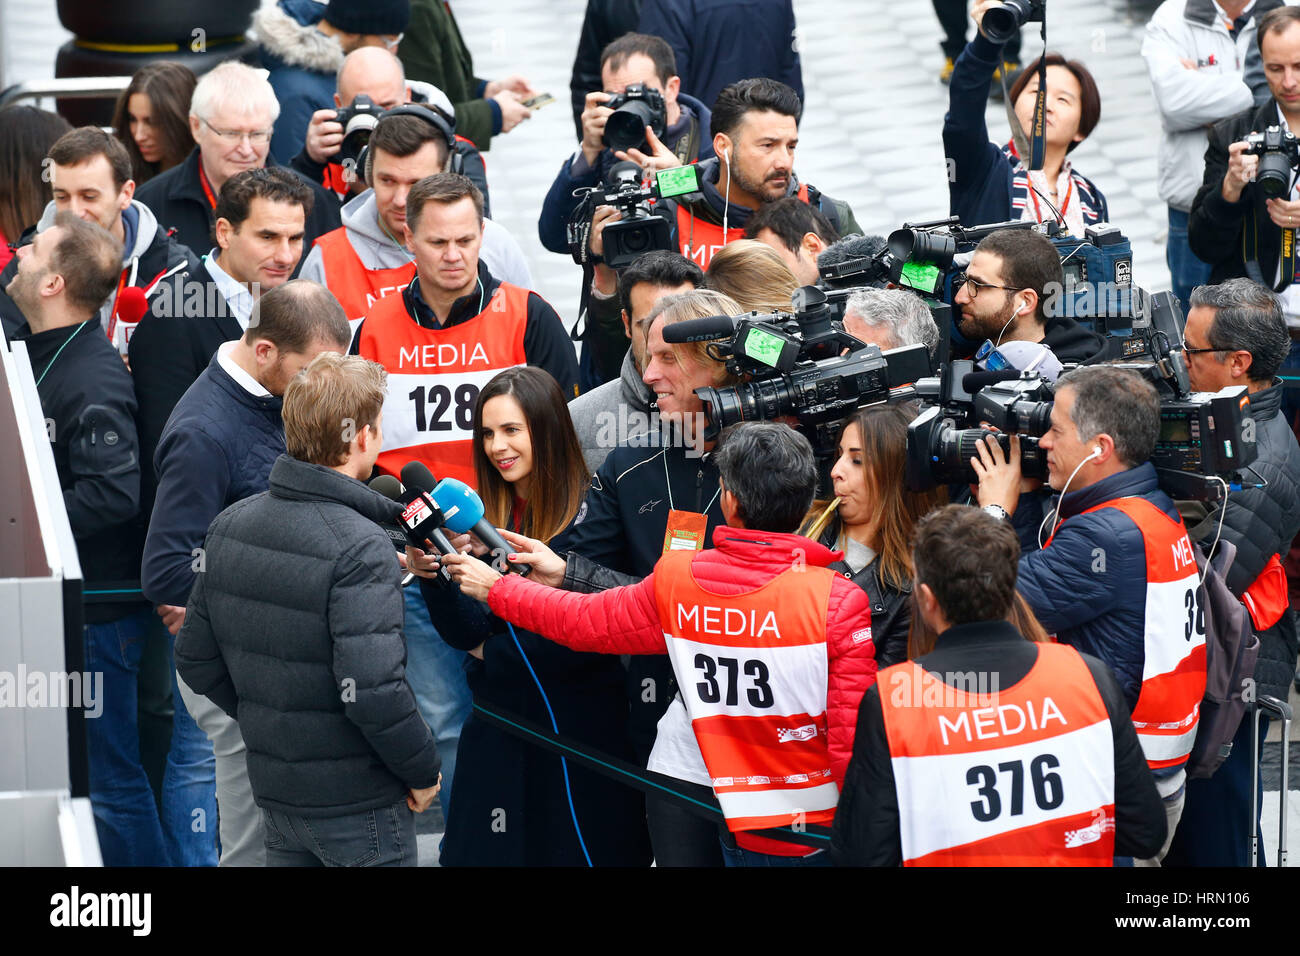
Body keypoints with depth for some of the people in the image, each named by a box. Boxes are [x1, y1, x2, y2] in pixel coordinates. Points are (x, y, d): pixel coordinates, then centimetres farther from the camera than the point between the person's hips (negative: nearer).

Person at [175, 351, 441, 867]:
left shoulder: (229, 525, 2)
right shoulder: (360, 551, -21)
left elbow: (195, 659, 8)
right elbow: (373, 692, -27)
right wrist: (423, 771, -12)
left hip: (276, 791, 7)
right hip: (359, 805, -7)